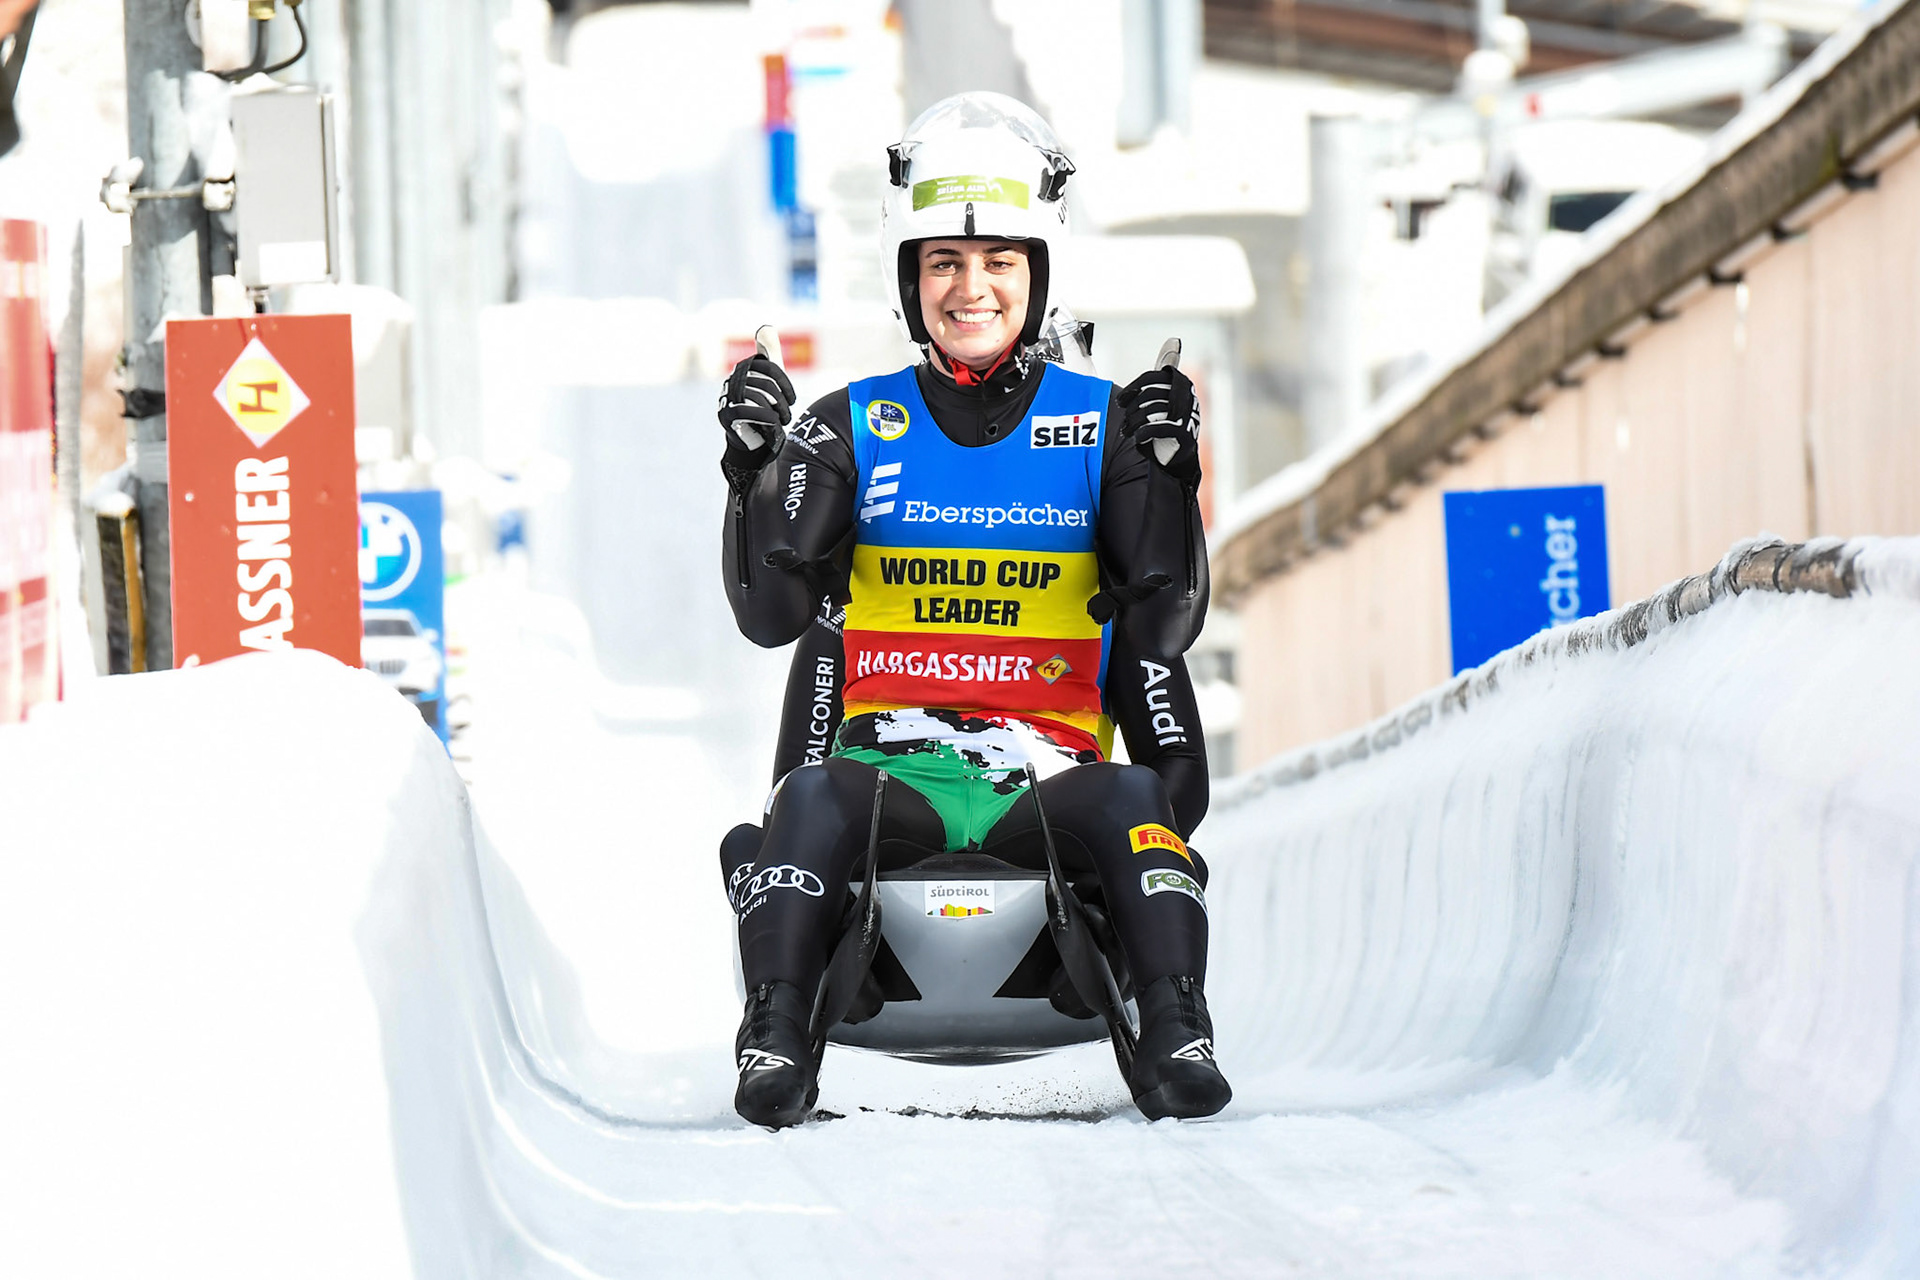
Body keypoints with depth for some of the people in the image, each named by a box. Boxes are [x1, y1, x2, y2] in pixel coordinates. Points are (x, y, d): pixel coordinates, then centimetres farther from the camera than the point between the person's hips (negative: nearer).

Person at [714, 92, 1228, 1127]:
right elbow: (770, 615, 4)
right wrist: (758, 468, -8)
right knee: (814, 799, -32)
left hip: (1046, 768, 0)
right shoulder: (855, 430, 11)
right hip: (890, 757, 0)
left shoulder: (1100, 427, 10)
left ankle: (1177, 1039, -32)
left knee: (1134, 800, -31)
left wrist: (1164, 473, -10)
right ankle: (774, 1038, -32)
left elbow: (1163, 627, 3)